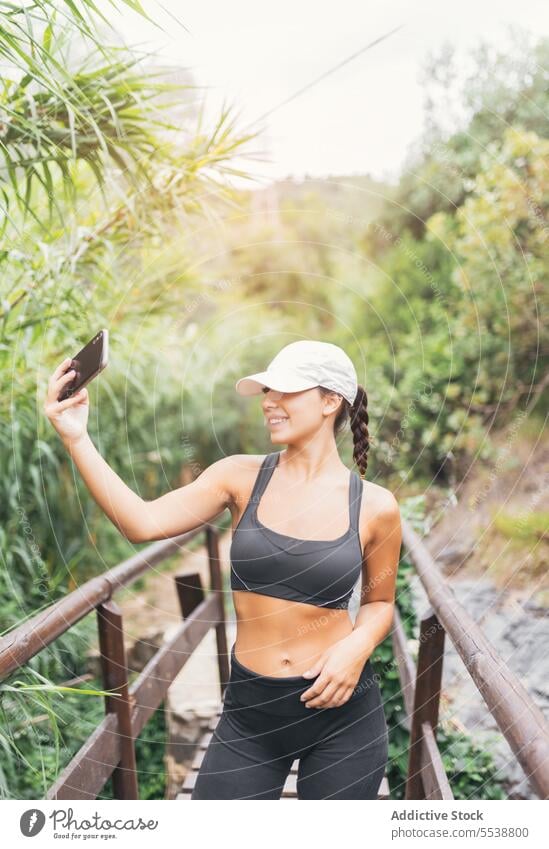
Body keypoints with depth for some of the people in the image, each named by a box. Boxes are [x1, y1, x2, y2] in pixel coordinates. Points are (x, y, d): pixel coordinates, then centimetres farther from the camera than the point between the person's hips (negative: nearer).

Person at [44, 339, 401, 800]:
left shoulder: (376, 505, -7)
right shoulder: (242, 476, -6)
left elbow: (380, 602, 8)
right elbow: (142, 524, -17)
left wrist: (358, 646, -13)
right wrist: (76, 438, -25)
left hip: (343, 713, 0)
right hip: (250, 708, 1)